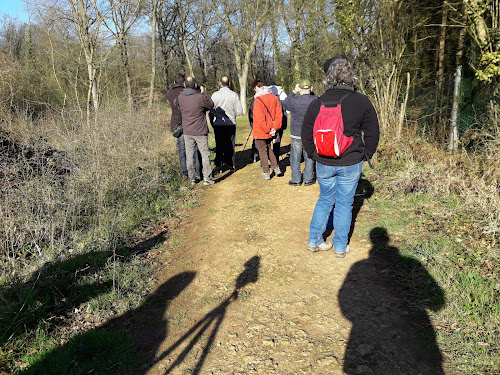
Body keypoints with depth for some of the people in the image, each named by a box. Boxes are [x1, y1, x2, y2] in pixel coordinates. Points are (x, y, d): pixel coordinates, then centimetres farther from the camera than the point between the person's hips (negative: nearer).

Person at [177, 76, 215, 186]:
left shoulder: (180, 97, -3)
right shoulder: (200, 97, -16)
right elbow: (211, 105, -1)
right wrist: (203, 92, 8)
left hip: (187, 132, 4)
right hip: (200, 132, -3)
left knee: (189, 155, 10)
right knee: (205, 154, 6)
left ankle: (192, 179, 14)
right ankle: (207, 178, 7)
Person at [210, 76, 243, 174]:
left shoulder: (215, 95, -7)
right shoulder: (234, 95, -6)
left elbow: (211, 110, -3)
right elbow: (239, 111, -5)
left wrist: (212, 122, 14)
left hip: (218, 124, 0)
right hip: (231, 124, 1)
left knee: (219, 145, 8)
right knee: (230, 145, 10)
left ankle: (218, 166, 11)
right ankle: (232, 165, 14)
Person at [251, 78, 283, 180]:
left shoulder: (258, 100, -16)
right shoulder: (274, 98, 3)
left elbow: (260, 119, -21)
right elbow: (279, 114, 1)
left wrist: (267, 129, -12)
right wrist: (274, 128, 0)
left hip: (261, 132, -6)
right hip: (271, 131, 6)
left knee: (263, 151, 5)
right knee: (268, 148, 23)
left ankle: (266, 173, 10)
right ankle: (276, 168, 17)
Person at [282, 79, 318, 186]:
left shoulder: (295, 101, -16)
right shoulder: (315, 100, -8)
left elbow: (285, 103, 4)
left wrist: (294, 91, 6)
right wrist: (310, 92, 8)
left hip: (297, 135, -2)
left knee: (295, 158, 9)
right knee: (309, 158, 13)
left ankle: (296, 180, 14)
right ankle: (308, 179, 19)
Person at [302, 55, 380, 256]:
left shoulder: (316, 104, -5)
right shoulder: (362, 102, -8)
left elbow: (306, 135, 2)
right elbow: (372, 133, -1)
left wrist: (314, 155, 14)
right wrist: (366, 155, 12)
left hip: (324, 164, 2)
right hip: (351, 164, -1)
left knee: (324, 200, 19)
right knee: (344, 204, 10)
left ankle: (314, 241, 25)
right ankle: (340, 247, 21)